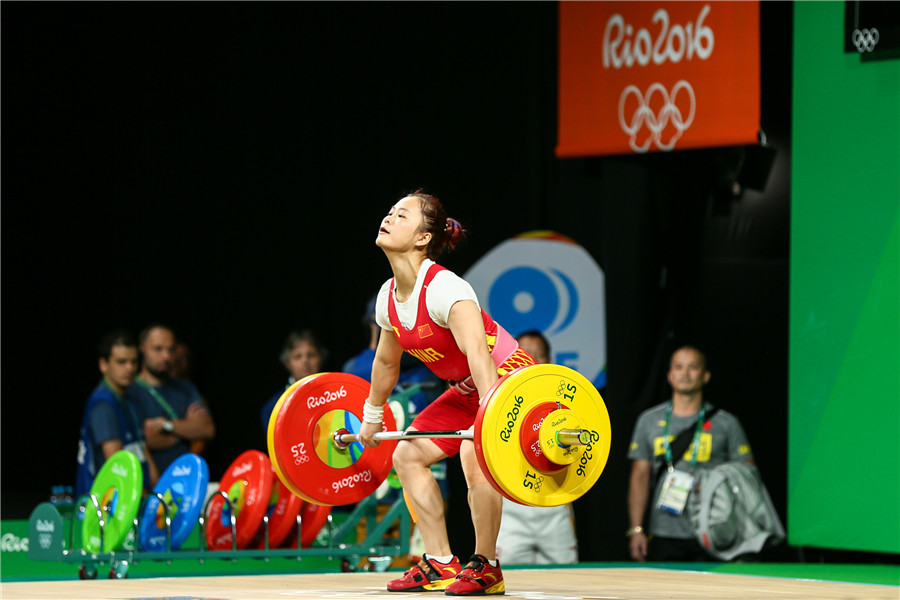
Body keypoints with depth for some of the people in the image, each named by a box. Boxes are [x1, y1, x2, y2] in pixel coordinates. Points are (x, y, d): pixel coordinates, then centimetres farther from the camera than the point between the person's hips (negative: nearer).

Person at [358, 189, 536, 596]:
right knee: (408, 454, 4)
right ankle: (440, 565, 10)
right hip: (465, 392, 9)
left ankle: (485, 567, -15)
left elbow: (477, 353, -41)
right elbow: (386, 362, 16)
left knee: (474, 454, -30)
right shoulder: (389, 297, -1)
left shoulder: (445, 289, -28)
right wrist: (371, 417, 23)